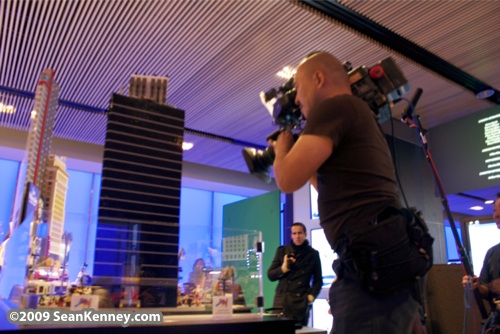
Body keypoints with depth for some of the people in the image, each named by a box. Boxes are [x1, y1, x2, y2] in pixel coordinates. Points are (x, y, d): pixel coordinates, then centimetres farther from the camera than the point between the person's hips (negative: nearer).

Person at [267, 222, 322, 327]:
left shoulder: (313, 254, 7)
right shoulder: (282, 250, 10)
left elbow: (318, 280, 12)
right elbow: (270, 275, 8)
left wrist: (311, 296, -3)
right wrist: (284, 268, -8)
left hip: (301, 303, -1)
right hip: (282, 301, 1)